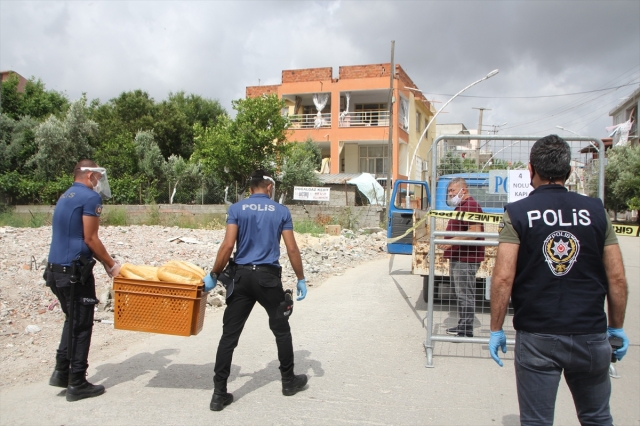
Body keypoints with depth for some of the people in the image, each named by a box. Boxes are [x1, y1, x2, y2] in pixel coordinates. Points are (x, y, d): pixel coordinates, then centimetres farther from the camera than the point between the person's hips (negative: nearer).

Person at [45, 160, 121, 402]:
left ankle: (62, 371, 23)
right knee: (81, 325, 1)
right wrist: (111, 265, -5)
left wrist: (105, 263, 15)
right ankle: (77, 384, 8)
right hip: (74, 271, -9)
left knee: (72, 320, 21)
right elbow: (90, 239, -15)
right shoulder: (90, 197, -11)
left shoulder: (66, 197, 17)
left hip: (56, 269, 9)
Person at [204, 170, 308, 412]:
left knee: (229, 335, 4)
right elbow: (292, 249, -1)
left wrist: (213, 275, 1)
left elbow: (227, 246, -8)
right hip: (269, 276, 0)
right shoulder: (281, 211, 3)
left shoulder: (237, 209, 2)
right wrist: (301, 279, 8)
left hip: (242, 276, 1)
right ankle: (289, 381, 29)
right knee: (281, 330, 16)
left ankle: (219, 393, 5)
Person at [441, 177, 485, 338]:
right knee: (461, 294, 17)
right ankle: (462, 326, 26)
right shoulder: (461, 206, 19)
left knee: (465, 294, -6)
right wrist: (451, 241, 19)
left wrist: (453, 240, -26)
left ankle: (466, 331, -1)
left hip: (466, 259, -11)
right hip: (458, 258, 11)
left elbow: (475, 231, -26)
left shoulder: (470, 206, -16)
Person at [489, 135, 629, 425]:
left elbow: (503, 277, -13)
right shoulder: (595, 210, 1)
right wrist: (617, 328, 14)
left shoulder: (517, 213, -7)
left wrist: (496, 330, -3)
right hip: (590, 336, 3)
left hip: (536, 338, -2)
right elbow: (617, 278, 2)